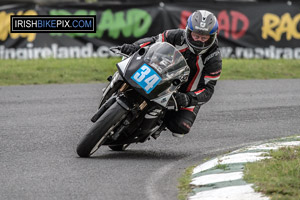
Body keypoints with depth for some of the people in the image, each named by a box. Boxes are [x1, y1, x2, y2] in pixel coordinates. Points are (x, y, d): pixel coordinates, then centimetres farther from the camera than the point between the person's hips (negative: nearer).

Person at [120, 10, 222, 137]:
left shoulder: (214, 59, -18)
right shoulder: (178, 37, -12)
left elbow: (208, 89, -20)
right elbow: (154, 41, -6)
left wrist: (189, 99, -40)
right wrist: (134, 47, -28)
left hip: (189, 94, -3)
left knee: (181, 127, -27)